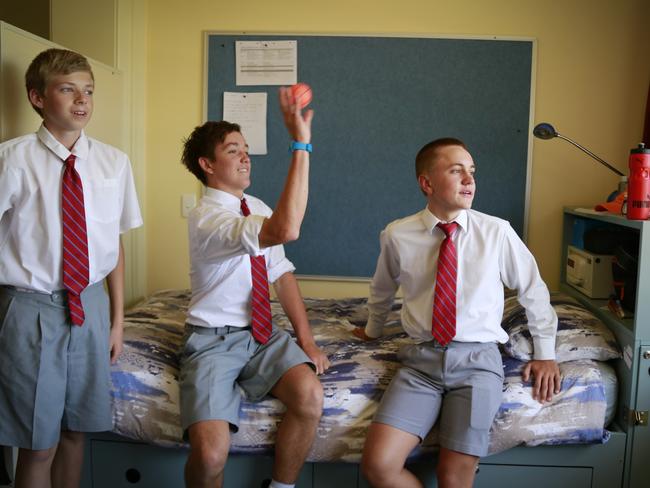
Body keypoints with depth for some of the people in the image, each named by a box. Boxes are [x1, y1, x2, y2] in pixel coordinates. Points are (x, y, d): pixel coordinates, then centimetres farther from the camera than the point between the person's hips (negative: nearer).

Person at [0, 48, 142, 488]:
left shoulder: (114, 162, 0)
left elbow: (114, 242, 5)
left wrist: (117, 319, 9)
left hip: (90, 306, 3)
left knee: (76, 430, 18)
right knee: (38, 444, 9)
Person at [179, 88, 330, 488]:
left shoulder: (258, 209, 9)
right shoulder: (206, 218, -17)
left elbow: (282, 274, 12)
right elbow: (286, 230, -35)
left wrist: (306, 338, 0)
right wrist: (301, 146, -34)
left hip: (263, 334, 6)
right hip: (214, 339, -6)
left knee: (311, 396, -24)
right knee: (210, 453, -26)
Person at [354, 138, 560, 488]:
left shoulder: (497, 232, -1)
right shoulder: (398, 236, 1)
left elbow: (533, 291, 12)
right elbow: (381, 291, 21)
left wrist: (545, 354, 14)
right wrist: (373, 330, 35)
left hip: (478, 358, -1)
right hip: (421, 358, 1)